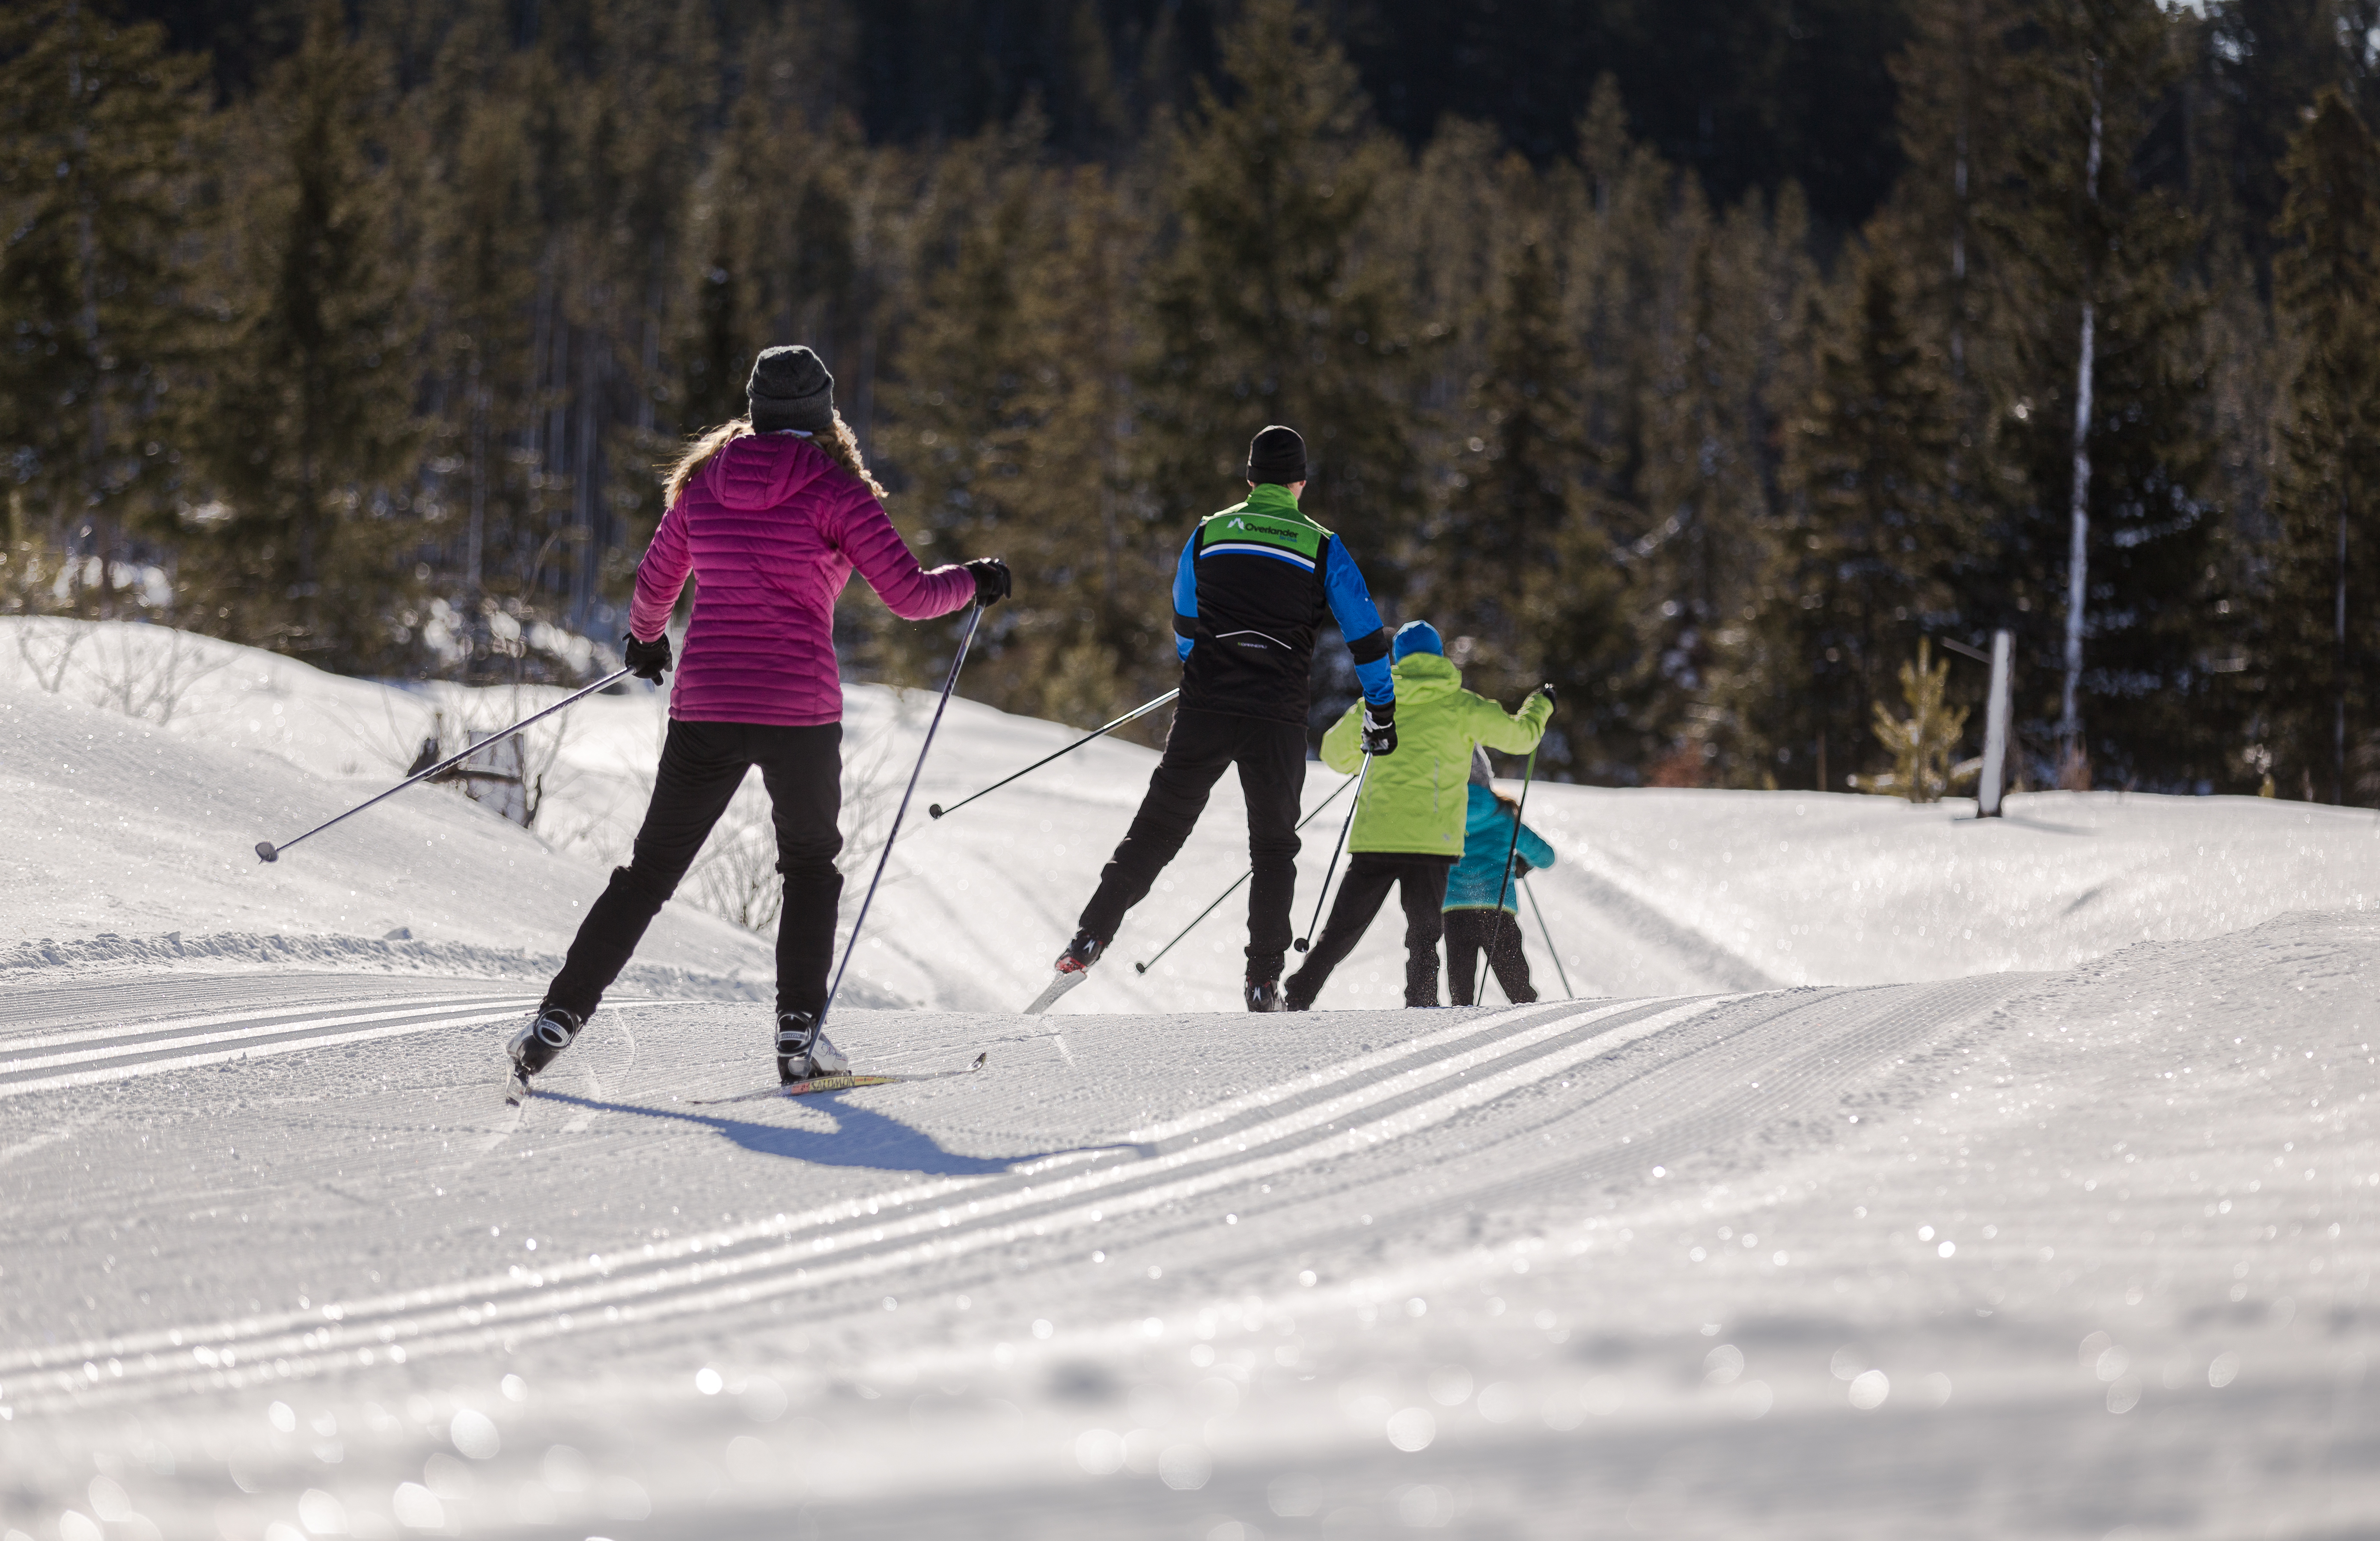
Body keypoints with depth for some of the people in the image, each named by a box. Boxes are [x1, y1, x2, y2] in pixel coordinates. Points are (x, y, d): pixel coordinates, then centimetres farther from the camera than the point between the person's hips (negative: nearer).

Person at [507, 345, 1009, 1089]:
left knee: (651, 870, 11)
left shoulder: (704, 483, 10)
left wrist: (647, 639, 42)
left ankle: (560, 1015, 1)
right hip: (800, 710, -3)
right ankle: (798, 1028, 4)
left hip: (705, 706, 3)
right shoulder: (834, 491, -3)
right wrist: (973, 581, 13)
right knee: (811, 865, 18)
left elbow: (655, 585, 21)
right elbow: (909, 594, -6)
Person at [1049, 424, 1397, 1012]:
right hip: (1277, 720, -1)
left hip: (1205, 707, 1)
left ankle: (1092, 936, -3)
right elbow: (1365, 636, 3)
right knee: (1274, 847, 10)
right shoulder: (1322, 548, 1)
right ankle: (1263, 980, 3)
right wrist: (1381, 714, 13)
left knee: (1157, 829, 8)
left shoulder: (1208, 535, 8)